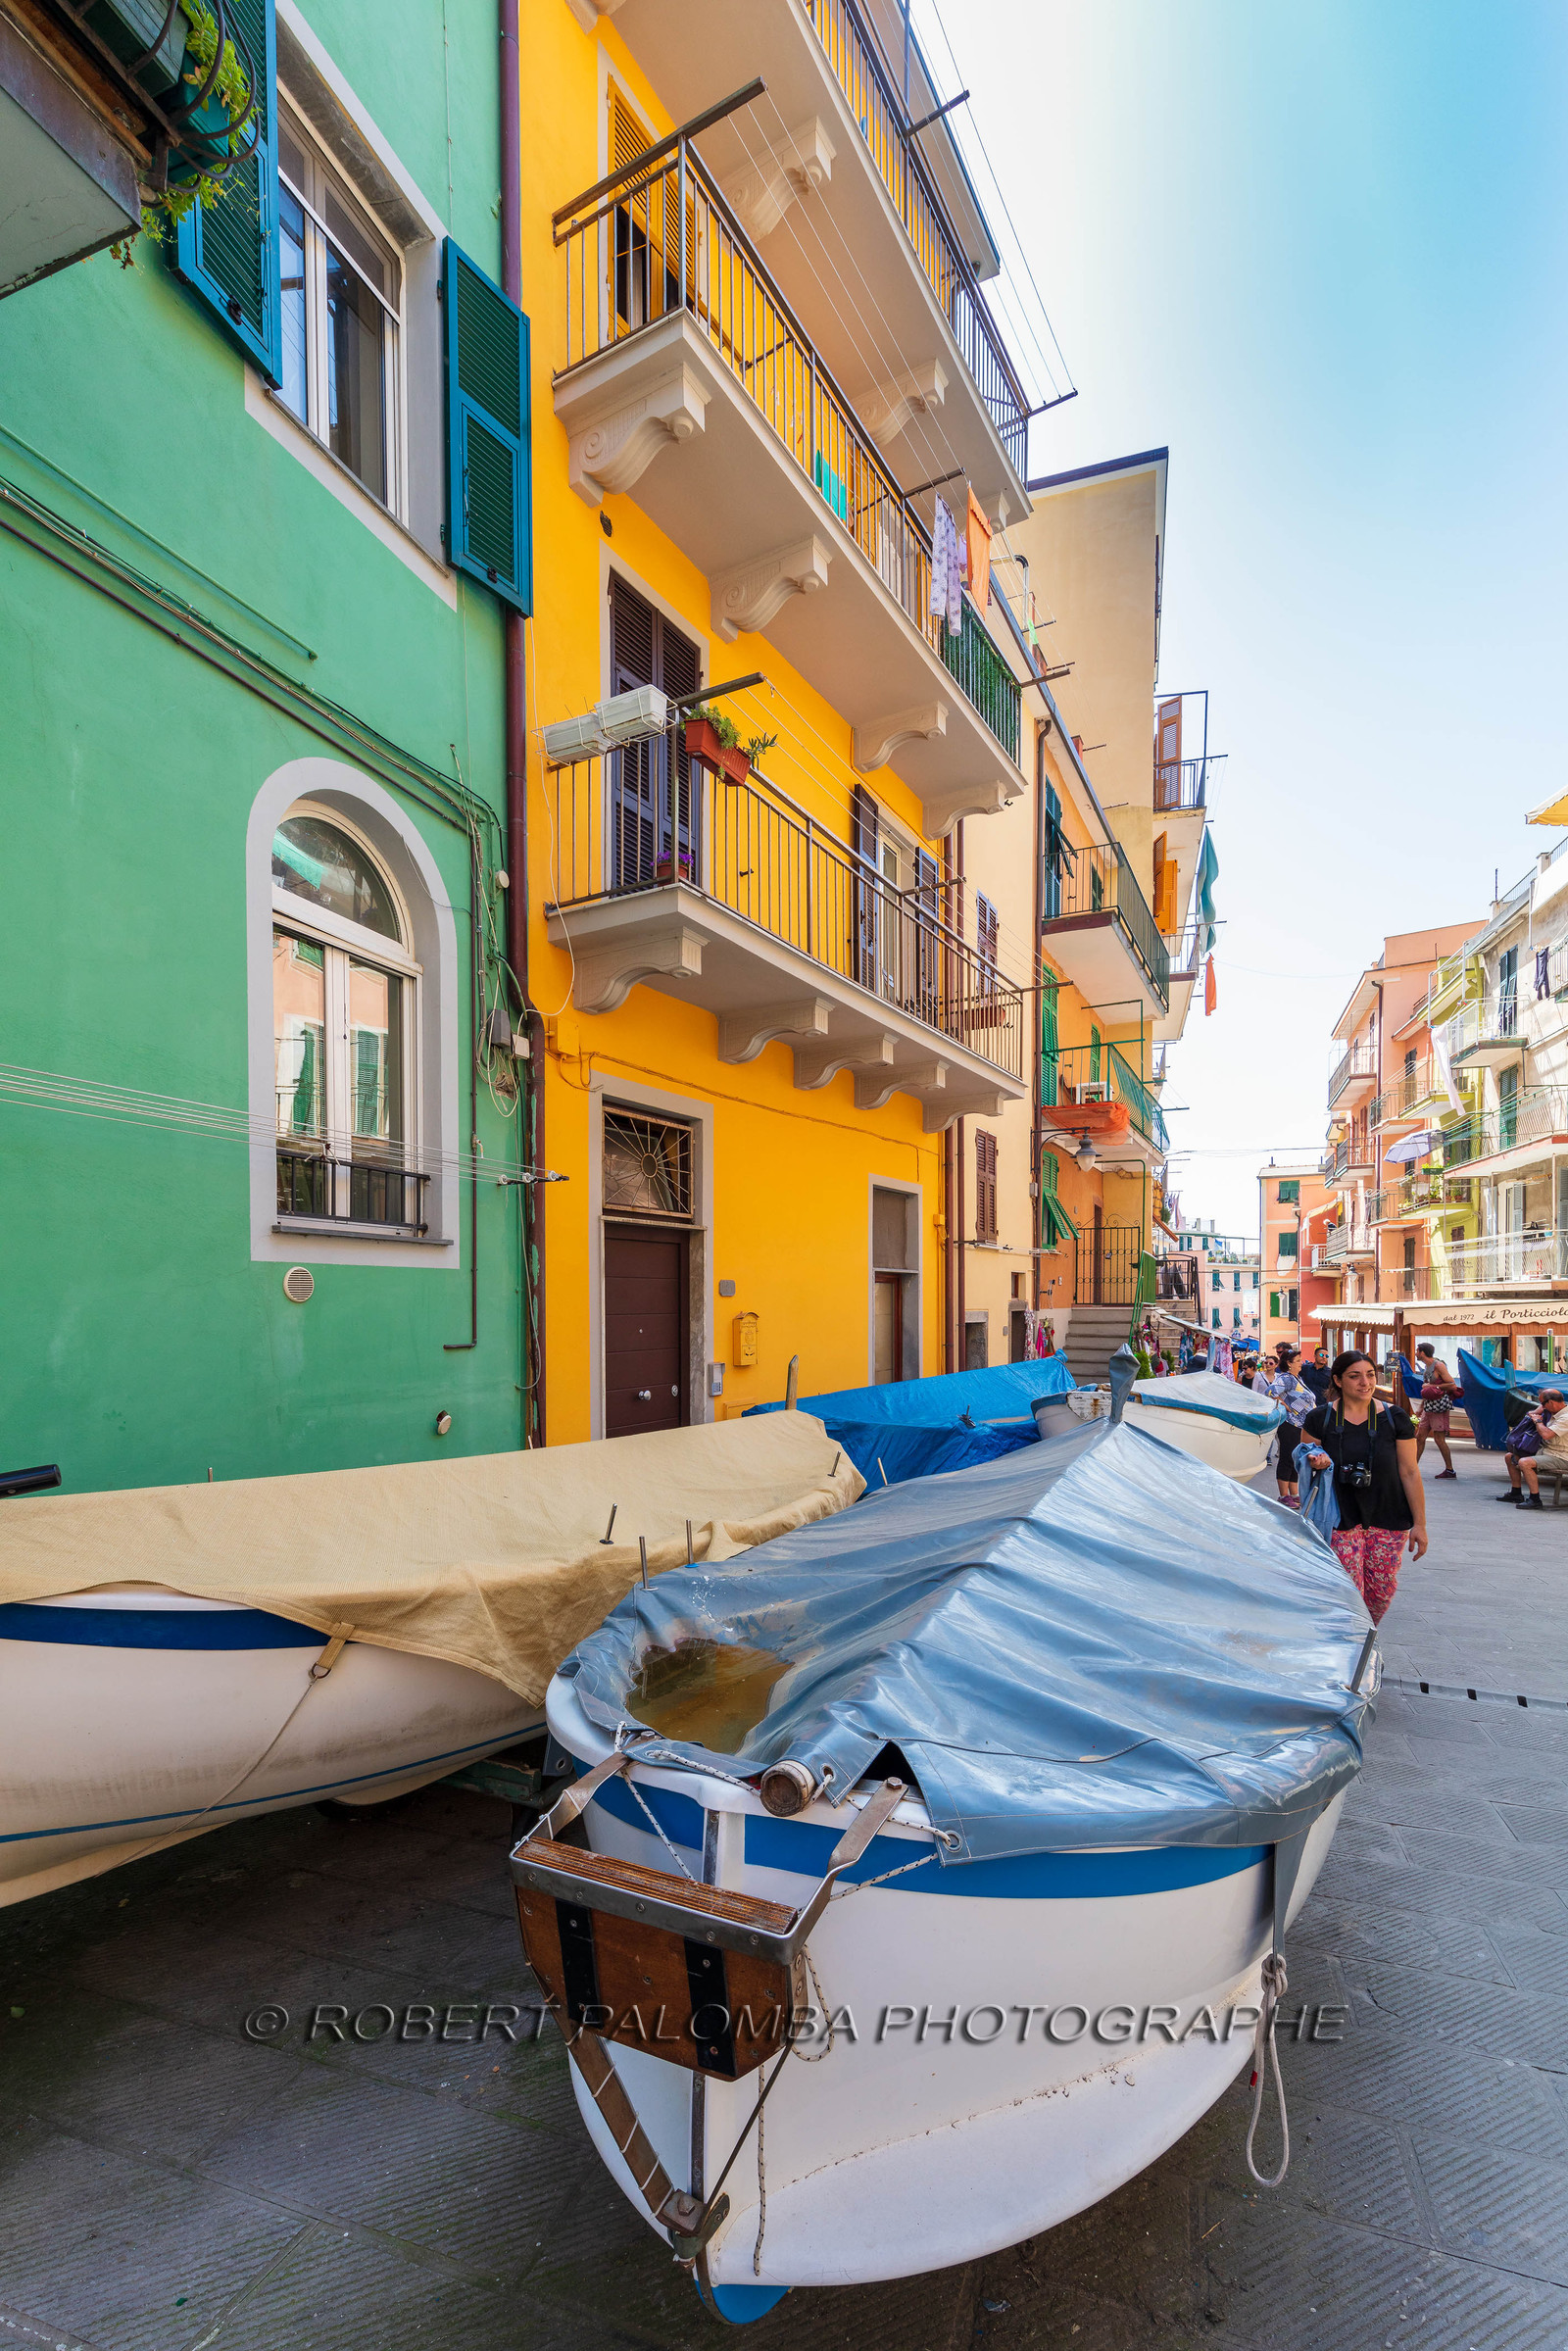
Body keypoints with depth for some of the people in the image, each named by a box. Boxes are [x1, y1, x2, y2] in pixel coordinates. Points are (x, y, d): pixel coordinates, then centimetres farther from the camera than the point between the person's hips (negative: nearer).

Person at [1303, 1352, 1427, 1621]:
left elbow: (1410, 1473, 1)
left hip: (1389, 1519, 1)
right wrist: (1316, 1462, -16)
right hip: (1341, 1518, -1)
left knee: (1382, 1590, 4)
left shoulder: (1395, 1418, 0)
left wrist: (1419, 1523, 0)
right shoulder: (1320, 1419, -2)